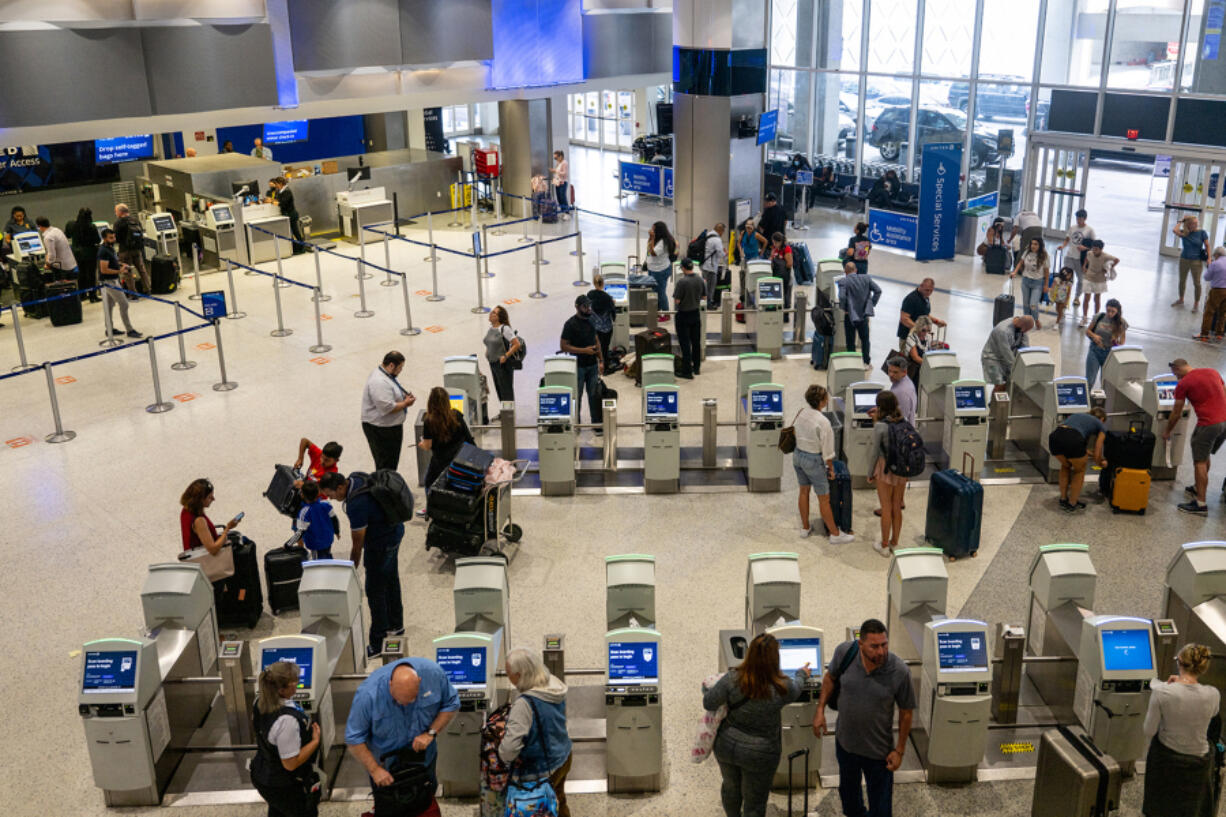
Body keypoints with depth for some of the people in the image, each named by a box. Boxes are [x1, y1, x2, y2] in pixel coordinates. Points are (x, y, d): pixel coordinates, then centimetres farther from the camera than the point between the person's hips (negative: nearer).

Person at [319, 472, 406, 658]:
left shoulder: (356, 506, -33)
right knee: (391, 580, 24)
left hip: (381, 543, -10)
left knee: (375, 591, -1)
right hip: (395, 531, 10)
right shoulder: (356, 478, -8)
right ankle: (396, 625, 42)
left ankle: (376, 644, 8)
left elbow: (357, 545, -23)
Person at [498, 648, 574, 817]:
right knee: (559, 803, 29)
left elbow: (509, 747, -36)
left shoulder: (525, 704, -33)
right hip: (564, 758, 7)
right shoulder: (556, 688, -8)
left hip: (542, 770, -7)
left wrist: (505, 757, -15)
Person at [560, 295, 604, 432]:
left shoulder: (591, 320, 7)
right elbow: (564, 346, -13)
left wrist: (601, 360, 10)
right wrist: (584, 350, -19)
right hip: (578, 366, -5)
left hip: (593, 365, 5)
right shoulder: (571, 324, -11)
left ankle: (598, 424, 12)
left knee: (595, 395, 5)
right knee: (576, 396, 6)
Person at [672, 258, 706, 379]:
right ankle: (696, 367, 25)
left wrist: (675, 289, -2)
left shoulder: (682, 281, -21)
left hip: (684, 315, -6)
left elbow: (677, 301, -19)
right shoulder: (699, 279, -3)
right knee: (696, 342, 15)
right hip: (696, 313, 6)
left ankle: (687, 371, 0)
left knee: (685, 344, -1)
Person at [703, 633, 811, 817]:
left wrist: (707, 691, 11)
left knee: (730, 787, 29)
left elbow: (708, 704, -12)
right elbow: (795, 689, 2)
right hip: (759, 754, -3)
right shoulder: (782, 688, -22)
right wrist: (802, 674, 23)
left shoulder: (732, 678, -23)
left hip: (726, 747, 3)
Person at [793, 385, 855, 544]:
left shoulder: (801, 412, -7)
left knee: (804, 491, 22)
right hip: (813, 460, -7)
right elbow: (827, 448, -18)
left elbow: (794, 431, 3)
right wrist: (831, 467, -5)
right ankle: (835, 534, 20)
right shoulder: (823, 422, -26)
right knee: (824, 498, 7)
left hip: (797, 455, 7)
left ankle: (805, 528, 35)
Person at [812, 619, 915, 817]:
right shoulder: (845, 652, -22)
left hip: (878, 750, -3)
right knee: (848, 790, 30)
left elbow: (906, 712, -11)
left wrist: (899, 750, -6)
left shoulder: (899, 672, -27)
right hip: (845, 742, 3)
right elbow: (830, 677, 1)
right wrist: (820, 710, -3)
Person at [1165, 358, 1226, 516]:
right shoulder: (1213, 372, 13)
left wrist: (1167, 431, 17)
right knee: (1205, 456, 25)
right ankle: (1197, 488, 40)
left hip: (1208, 424, -7)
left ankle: (1201, 504, -2)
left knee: (1200, 462, -1)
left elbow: (1176, 413, 4)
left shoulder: (1183, 384, -4)